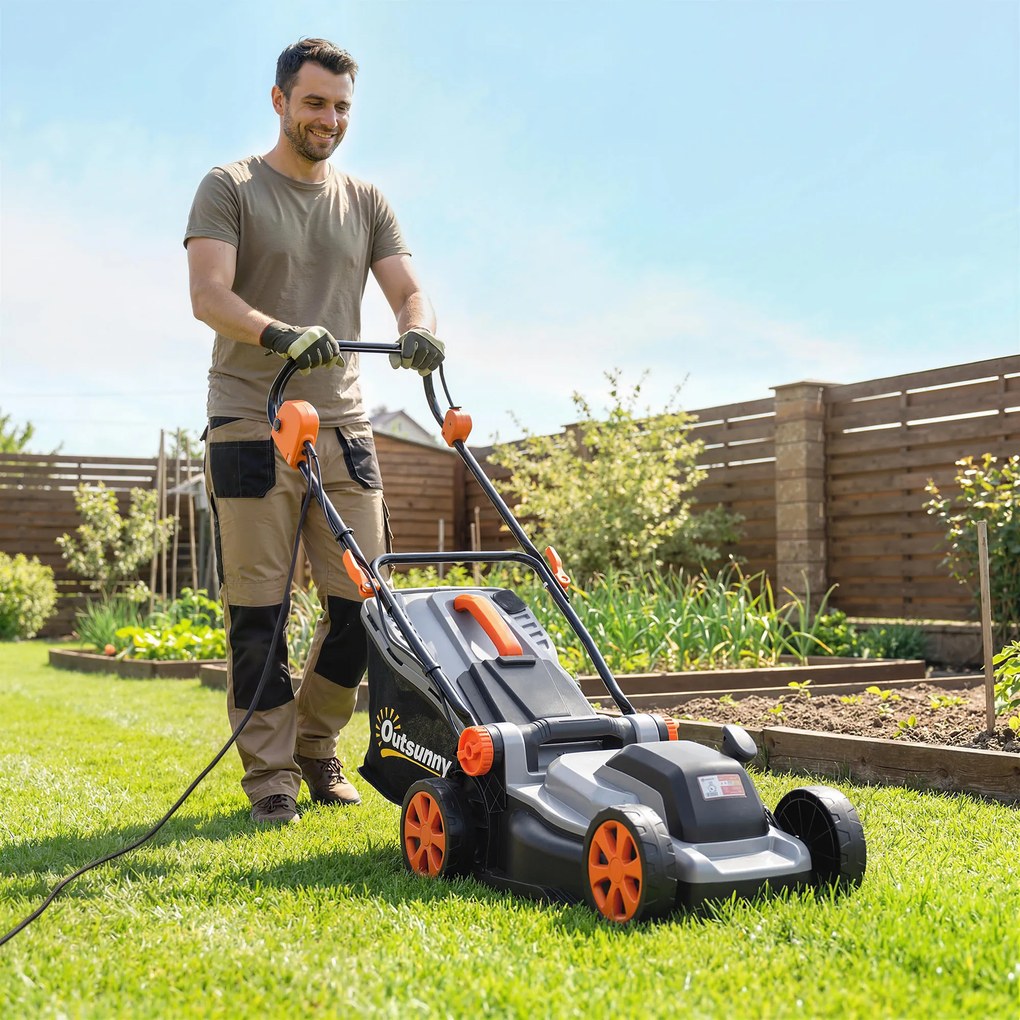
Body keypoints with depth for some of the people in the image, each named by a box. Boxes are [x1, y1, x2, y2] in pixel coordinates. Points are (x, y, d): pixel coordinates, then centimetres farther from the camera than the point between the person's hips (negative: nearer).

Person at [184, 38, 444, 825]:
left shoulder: (366, 204, 17)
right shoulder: (230, 190, 4)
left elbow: (409, 291, 7)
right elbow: (209, 295, -10)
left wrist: (418, 331, -17)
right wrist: (279, 334, -29)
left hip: (343, 424, 4)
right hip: (252, 426, -4)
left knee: (362, 600, 1)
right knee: (258, 608, -3)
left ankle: (318, 746, 21)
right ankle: (270, 771, 9)